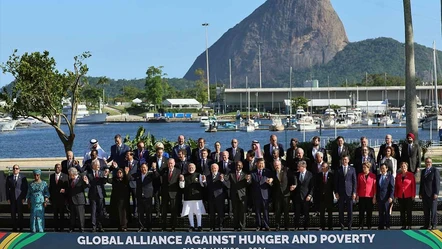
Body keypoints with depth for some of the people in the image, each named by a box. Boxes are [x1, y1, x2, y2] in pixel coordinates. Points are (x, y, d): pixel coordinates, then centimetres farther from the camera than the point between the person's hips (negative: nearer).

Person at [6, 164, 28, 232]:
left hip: (20, 198, -2)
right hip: (12, 198, 2)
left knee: (20, 213, -1)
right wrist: (8, 198, 0)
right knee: (13, 214, 2)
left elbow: (25, 188, 0)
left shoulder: (23, 177, 1)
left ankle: (21, 228, 7)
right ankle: (14, 228, 8)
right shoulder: (9, 178, 7)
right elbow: (7, 189, 8)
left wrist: (24, 198, -6)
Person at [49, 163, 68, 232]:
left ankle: (62, 227, 6)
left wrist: (64, 190, -18)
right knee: (55, 213, 5)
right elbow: (50, 187, 11)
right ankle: (56, 228, 10)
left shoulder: (65, 176, 1)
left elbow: (67, 186, 1)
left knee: (62, 213, 1)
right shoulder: (51, 176, 10)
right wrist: (50, 196, 7)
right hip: (54, 197, 3)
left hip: (62, 197, -2)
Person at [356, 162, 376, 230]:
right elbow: (358, 185, 10)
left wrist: (374, 196, -3)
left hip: (370, 196, -2)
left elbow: (375, 186, 1)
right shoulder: (360, 175, 7)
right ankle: (361, 226, 5)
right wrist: (357, 195, 4)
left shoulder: (373, 176, 0)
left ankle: (369, 226, 10)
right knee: (361, 212, 2)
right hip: (361, 196, 2)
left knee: (369, 212, 3)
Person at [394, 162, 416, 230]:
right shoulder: (398, 176, 10)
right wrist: (395, 195, 6)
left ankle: (409, 225, 4)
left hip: (409, 197, -3)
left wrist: (413, 195, -6)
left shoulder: (411, 175, 0)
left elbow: (413, 185, -1)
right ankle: (403, 225, 9)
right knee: (402, 212, 4)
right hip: (400, 197, 3)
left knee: (408, 211, 0)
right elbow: (396, 186, 12)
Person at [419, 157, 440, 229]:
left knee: (433, 210, -3)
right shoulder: (423, 171, 17)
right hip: (425, 194, 6)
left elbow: (437, 182, -8)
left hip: (432, 194, -6)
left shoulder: (435, 170, -3)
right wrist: (420, 193, 13)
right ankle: (426, 225, 11)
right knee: (426, 211, 7)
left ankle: (434, 225, 0)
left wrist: (436, 193, -15)